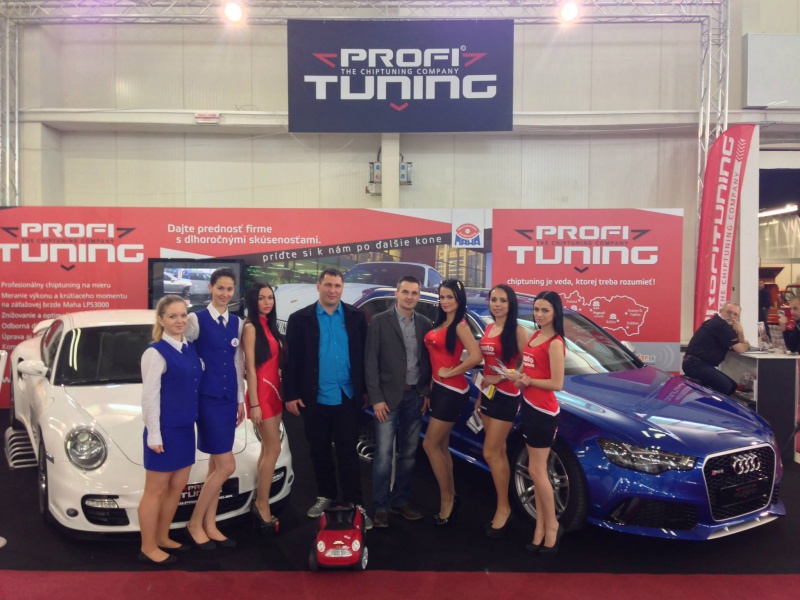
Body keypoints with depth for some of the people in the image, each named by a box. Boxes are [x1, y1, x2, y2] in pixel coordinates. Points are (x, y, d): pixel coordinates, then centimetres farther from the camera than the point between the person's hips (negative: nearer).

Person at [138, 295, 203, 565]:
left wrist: (194, 421, 13)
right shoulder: (155, 352, -14)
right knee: (156, 490, 5)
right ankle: (148, 547, 18)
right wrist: (154, 435, -16)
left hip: (186, 428, 8)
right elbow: (149, 397, -15)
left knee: (177, 487, 16)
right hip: (164, 430, -8)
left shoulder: (190, 349, 8)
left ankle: (162, 538, 32)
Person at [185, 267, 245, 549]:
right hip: (207, 397, -6)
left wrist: (240, 400, 15)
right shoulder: (196, 319, -8)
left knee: (215, 465, 11)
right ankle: (195, 523, 11)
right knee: (226, 466, -8)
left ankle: (210, 525, 22)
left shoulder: (237, 322, 10)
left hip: (229, 398, 6)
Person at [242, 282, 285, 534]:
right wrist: (254, 404, -17)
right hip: (261, 392, -8)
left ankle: (260, 502, 18)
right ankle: (262, 505, 4)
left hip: (274, 390, 8)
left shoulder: (270, 326, 12)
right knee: (274, 449, -6)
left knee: (267, 449, 11)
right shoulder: (250, 327, -12)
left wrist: (280, 392, 8)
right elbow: (250, 368, -15)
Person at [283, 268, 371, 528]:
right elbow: (292, 360, -2)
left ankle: (355, 504, 11)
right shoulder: (300, 319, -1)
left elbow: (364, 356, 3)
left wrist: (366, 390, 1)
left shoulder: (356, 317, 1)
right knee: (320, 451, 14)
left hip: (347, 398, -1)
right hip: (315, 399, 1)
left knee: (348, 452, 4)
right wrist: (290, 395, -6)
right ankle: (325, 496, 31)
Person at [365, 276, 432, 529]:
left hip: (415, 396, 4)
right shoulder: (379, 321, -5)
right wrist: (376, 398, -11)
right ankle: (380, 507, 9)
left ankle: (401, 501, 25)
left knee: (408, 453, 12)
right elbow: (370, 362, -7)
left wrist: (427, 392, 2)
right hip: (388, 396, -4)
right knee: (384, 455, -3)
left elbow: (427, 360, 10)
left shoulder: (425, 323, 6)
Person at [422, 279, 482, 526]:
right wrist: (431, 386, 4)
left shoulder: (460, 325, -13)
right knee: (441, 446, 13)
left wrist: (450, 372, -15)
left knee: (430, 444, -3)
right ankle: (450, 497, 24)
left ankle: (446, 498, 10)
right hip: (439, 388, 8)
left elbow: (475, 356, -26)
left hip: (452, 391, -8)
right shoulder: (440, 322, 12)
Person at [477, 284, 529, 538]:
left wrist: (501, 377, -18)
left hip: (506, 396, -7)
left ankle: (503, 508, 11)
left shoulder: (517, 330, -14)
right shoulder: (488, 329, 10)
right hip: (488, 394, 8)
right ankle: (503, 507, 22)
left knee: (490, 454, -5)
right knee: (499, 452, 12)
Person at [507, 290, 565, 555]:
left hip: (544, 411, -9)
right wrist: (518, 378, -3)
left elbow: (557, 384, -19)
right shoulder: (534, 336, 11)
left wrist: (526, 380, -11)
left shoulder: (555, 343, -15)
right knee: (538, 471, 12)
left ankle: (551, 525, 15)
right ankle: (541, 527, 20)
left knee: (536, 471, -1)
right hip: (529, 407, 9)